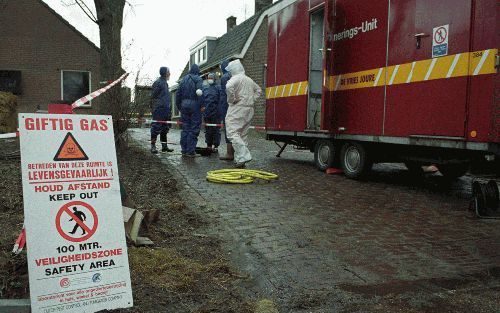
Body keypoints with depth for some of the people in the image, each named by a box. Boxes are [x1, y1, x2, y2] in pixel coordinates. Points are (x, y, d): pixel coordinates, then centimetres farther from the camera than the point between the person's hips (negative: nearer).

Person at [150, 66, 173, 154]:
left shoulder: (165, 83, 19)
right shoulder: (158, 83, -9)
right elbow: (153, 97, -13)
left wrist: (169, 110, 22)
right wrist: (153, 109, -17)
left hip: (165, 110, 9)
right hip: (159, 110, -9)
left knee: (165, 128, 12)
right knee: (156, 127, -7)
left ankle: (164, 146, 18)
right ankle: (153, 146, -3)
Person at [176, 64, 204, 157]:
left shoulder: (183, 79, 13)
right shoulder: (198, 79, -4)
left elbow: (178, 93, 13)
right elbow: (199, 93, -17)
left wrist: (179, 106, 19)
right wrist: (202, 105, -15)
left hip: (184, 105, 5)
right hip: (194, 105, -5)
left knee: (185, 128, 11)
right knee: (194, 129, -1)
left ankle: (184, 150, 12)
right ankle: (190, 151, -3)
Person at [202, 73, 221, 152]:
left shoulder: (218, 88, 1)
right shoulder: (204, 89, 13)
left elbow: (221, 100, -5)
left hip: (215, 113, -4)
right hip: (206, 112, 4)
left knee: (215, 129, 0)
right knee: (207, 130, 10)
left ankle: (215, 145, 7)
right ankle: (209, 145, 18)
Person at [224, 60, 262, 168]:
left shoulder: (236, 78, -8)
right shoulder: (249, 80, 18)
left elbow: (229, 87, -29)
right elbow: (258, 90, 33)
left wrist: (231, 99, -16)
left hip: (237, 109, -8)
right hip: (249, 109, 9)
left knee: (232, 133, -12)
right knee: (243, 135, 11)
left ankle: (243, 156, -24)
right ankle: (239, 158, 15)